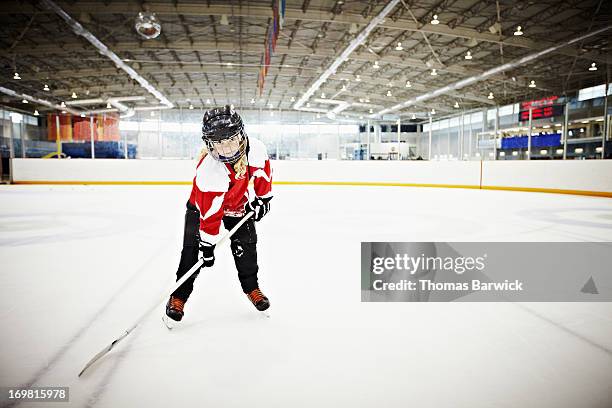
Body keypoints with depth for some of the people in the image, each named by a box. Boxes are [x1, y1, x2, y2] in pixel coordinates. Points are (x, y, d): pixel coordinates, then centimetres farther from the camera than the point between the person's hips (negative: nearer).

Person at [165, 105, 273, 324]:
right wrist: (207, 245, -27)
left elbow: (263, 171, -5)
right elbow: (209, 214, -33)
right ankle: (178, 296, 8)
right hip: (203, 205, -4)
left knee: (246, 244, 1)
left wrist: (263, 198, 1)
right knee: (193, 249, -8)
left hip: (238, 203, 4)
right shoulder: (209, 172, -40)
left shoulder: (255, 149, -29)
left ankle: (251, 287, 20)